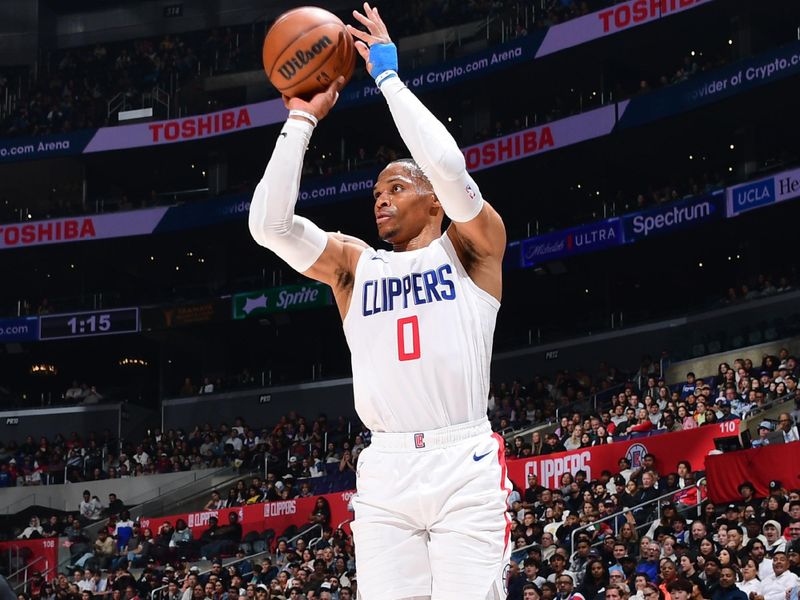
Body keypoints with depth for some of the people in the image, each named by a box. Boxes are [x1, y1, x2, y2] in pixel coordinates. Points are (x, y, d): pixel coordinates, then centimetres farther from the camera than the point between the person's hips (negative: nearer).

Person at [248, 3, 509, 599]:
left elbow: (449, 169, -10)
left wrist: (388, 75, -2)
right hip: (386, 469, 3)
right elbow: (269, 225, 5)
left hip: (464, 463, -3)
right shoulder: (354, 263, 19)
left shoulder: (472, 247, 10)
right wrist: (302, 120, 8)